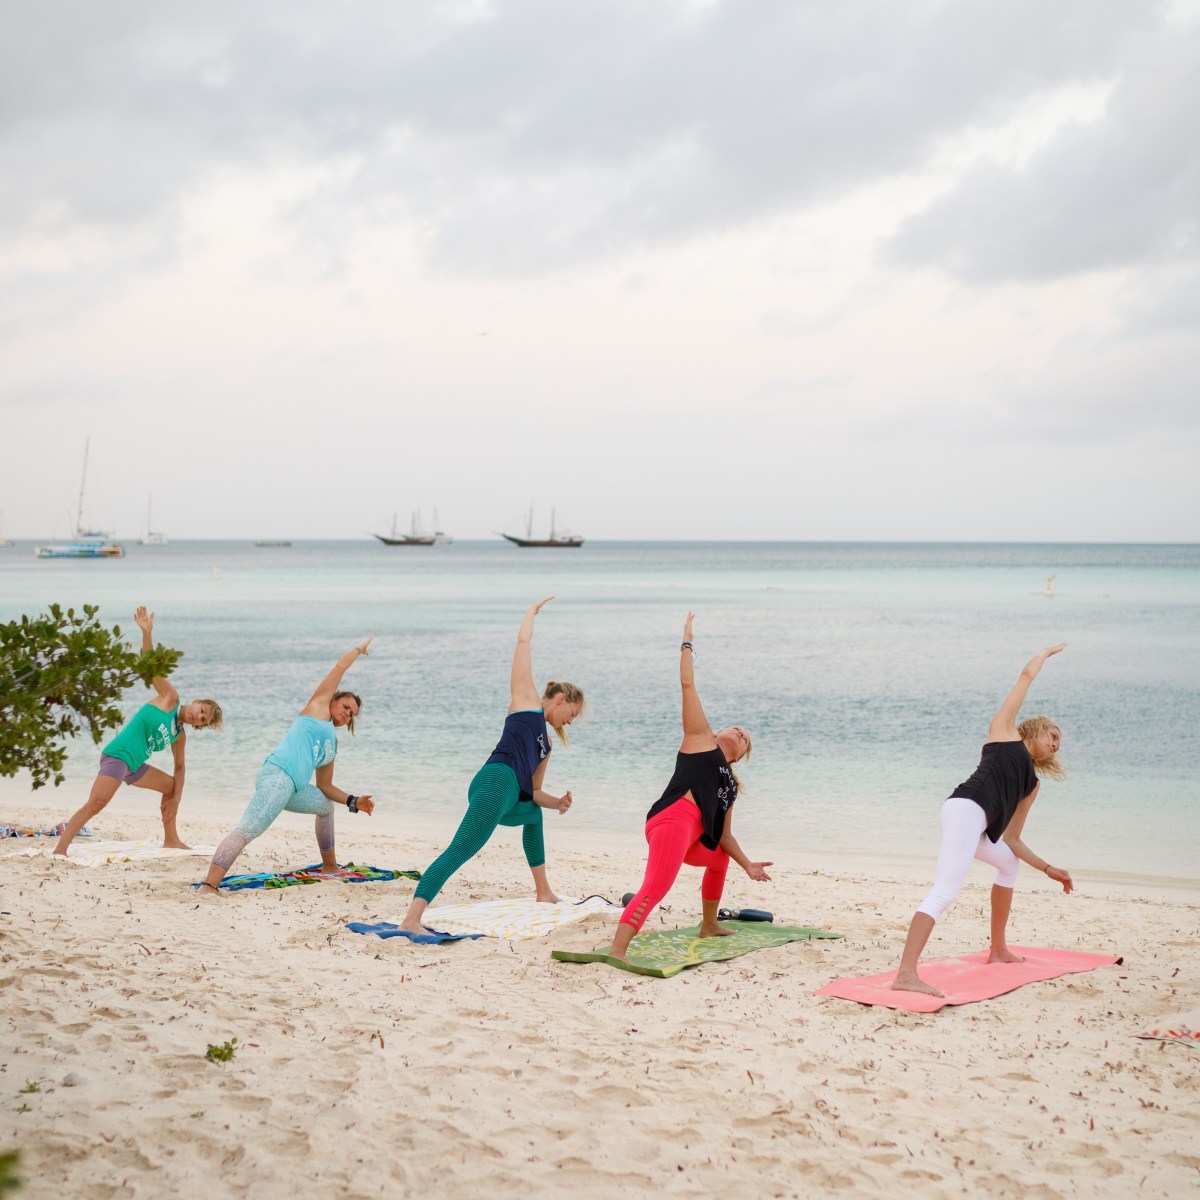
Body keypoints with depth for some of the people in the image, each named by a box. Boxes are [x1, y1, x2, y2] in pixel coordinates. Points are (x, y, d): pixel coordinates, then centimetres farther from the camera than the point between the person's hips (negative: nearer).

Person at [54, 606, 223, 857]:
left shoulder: (180, 736, 16)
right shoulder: (170, 697, -2)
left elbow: (179, 768, 24)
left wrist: (177, 796, 9)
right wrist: (147, 633, -22)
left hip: (133, 766, 9)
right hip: (117, 756, -9)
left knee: (170, 786, 23)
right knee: (96, 803, -26)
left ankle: (171, 840, 30)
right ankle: (60, 849, -30)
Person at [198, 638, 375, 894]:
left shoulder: (333, 743, 31)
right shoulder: (319, 706, 13)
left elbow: (325, 787, 33)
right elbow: (340, 667, 16)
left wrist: (354, 802, 20)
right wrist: (359, 649, 31)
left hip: (293, 790, 10)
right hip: (277, 776, -10)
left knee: (326, 806, 33)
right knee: (246, 832, -25)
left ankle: (330, 866, 44)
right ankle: (208, 886, -39)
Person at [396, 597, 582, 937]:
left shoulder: (545, 742, 33)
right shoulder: (526, 698, 15)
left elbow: (534, 792, 35)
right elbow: (523, 643, 16)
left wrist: (557, 803, 16)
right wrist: (533, 611, 30)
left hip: (512, 799, 9)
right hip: (497, 782, -9)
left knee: (534, 814, 39)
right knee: (459, 851, -22)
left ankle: (543, 892, 49)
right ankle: (411, 919, -35)